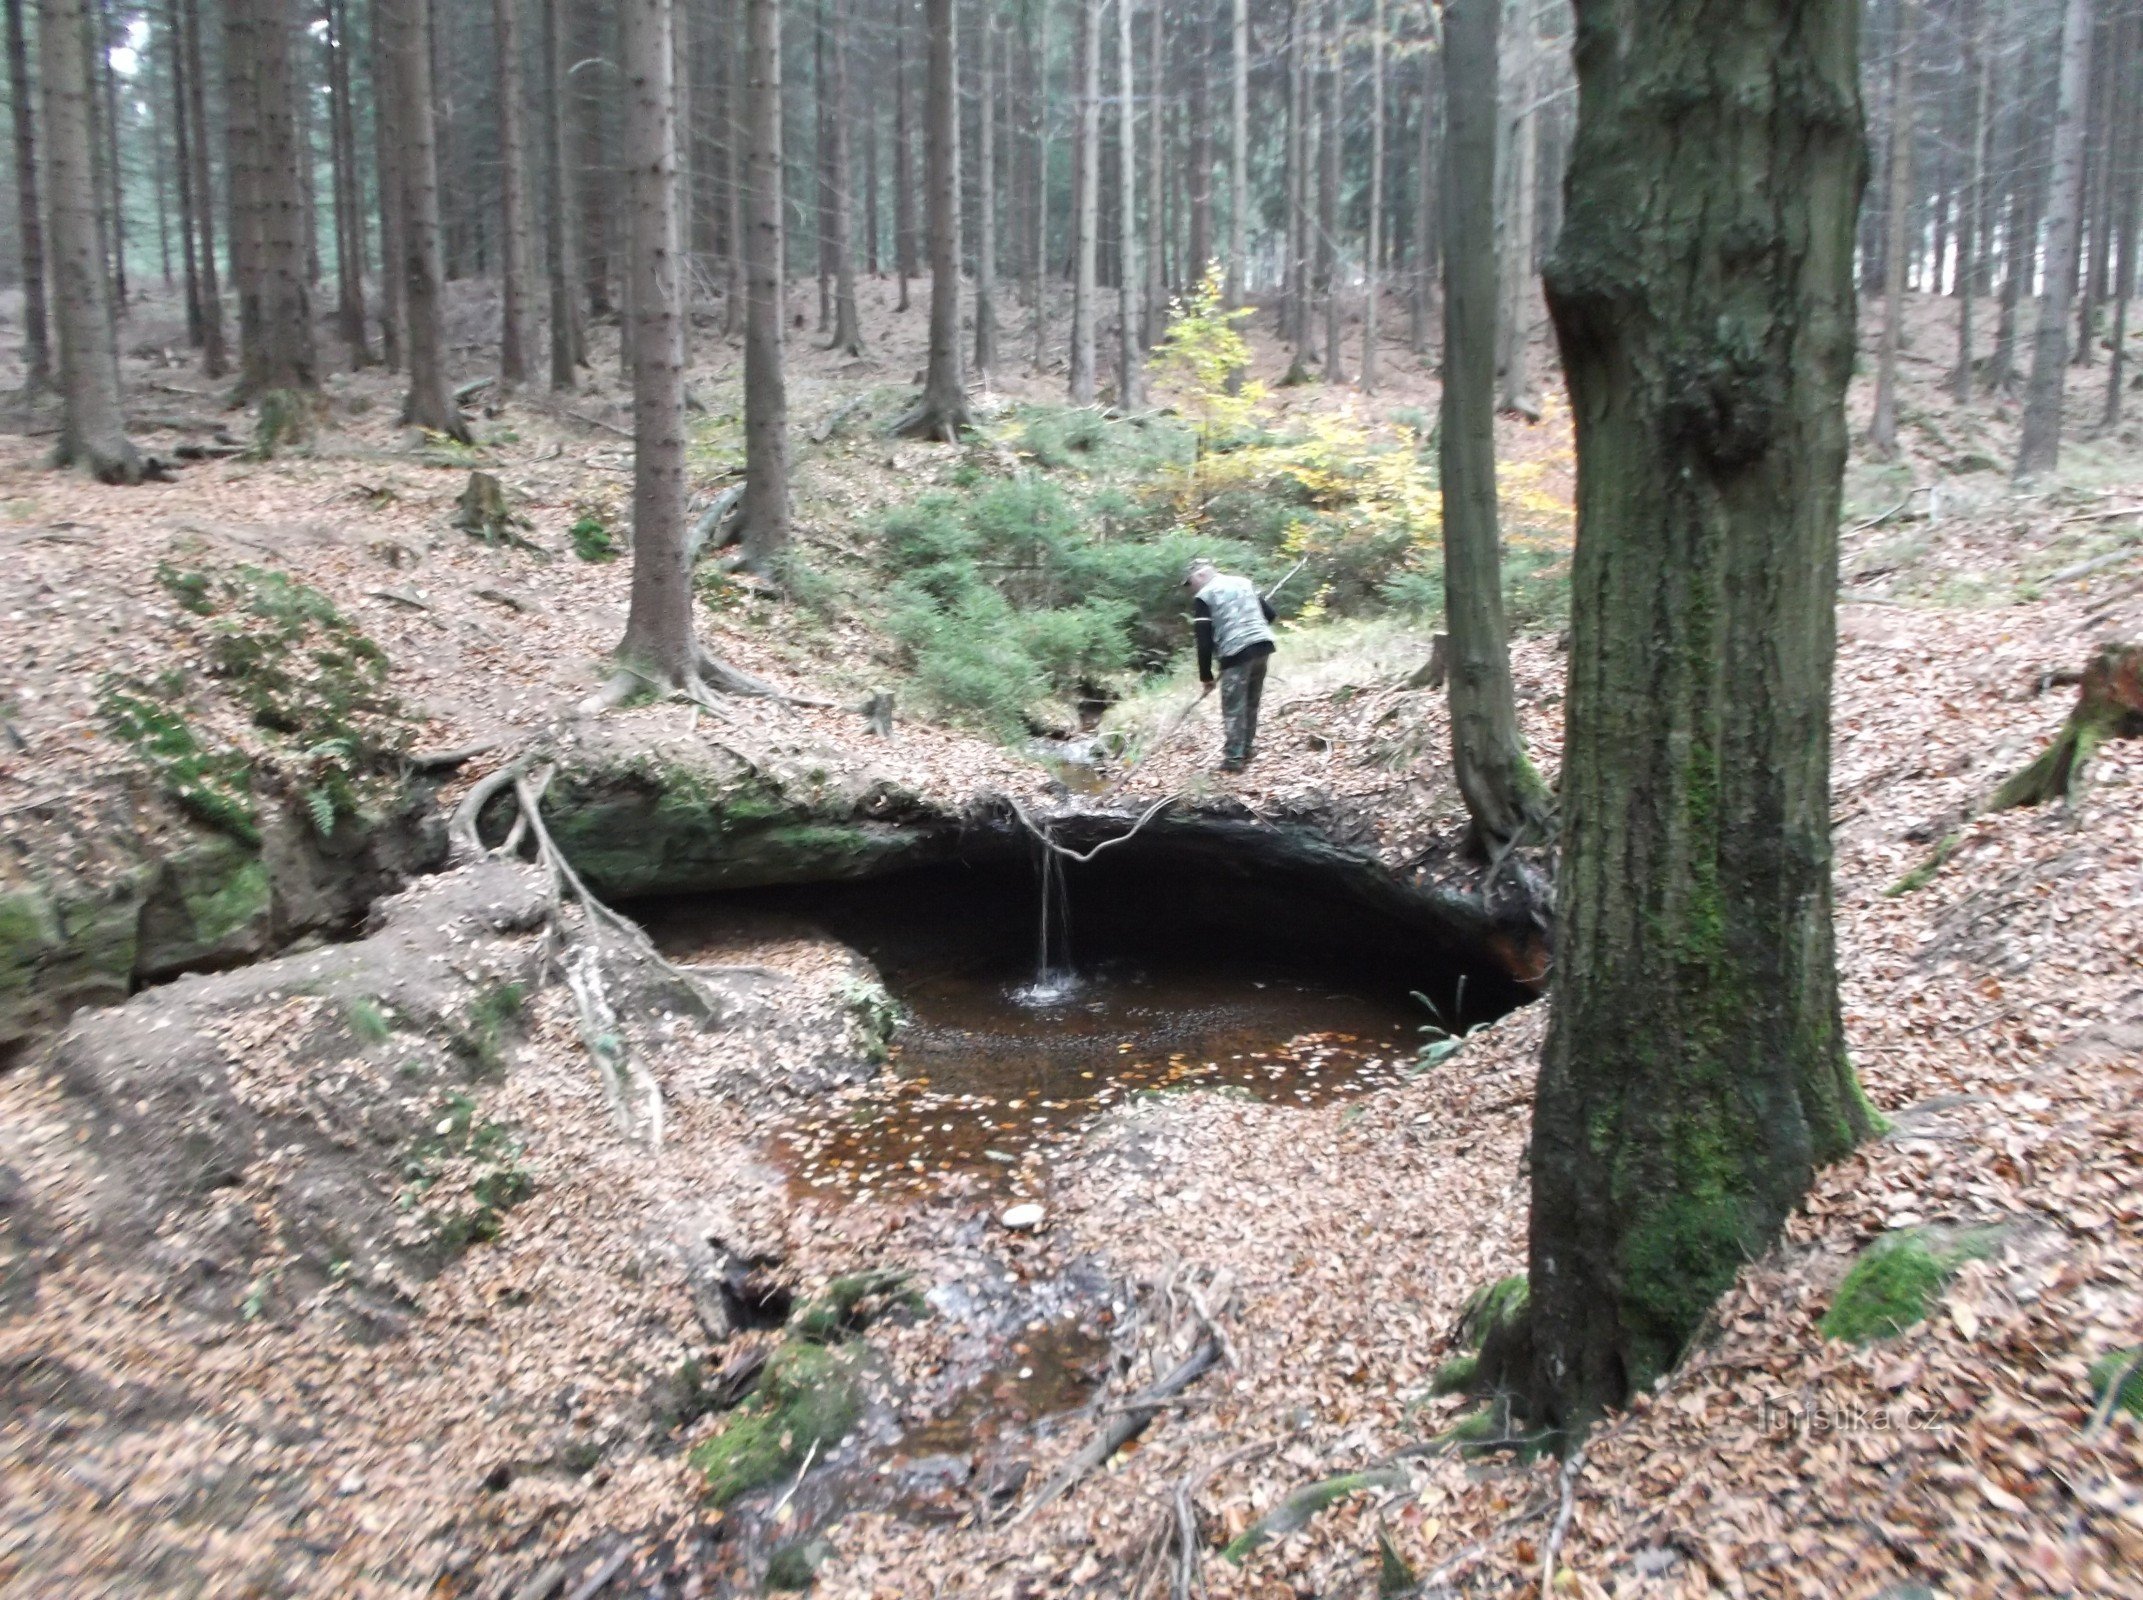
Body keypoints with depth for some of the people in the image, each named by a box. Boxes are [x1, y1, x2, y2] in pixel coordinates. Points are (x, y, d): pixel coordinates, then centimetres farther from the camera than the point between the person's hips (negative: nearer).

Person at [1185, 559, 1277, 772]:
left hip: (1236, 653, -6)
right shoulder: (1244, 582, 19)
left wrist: (1206, 675, 1)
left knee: (1234, 708, 0)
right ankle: (1248, 749, 25)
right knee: (1251, 702, 18)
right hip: (1263, 645, 6)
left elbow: (1204, 640, -5)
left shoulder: (1203, 597, 0)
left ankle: (1234, 758, -1)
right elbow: (1269, 613, 17)